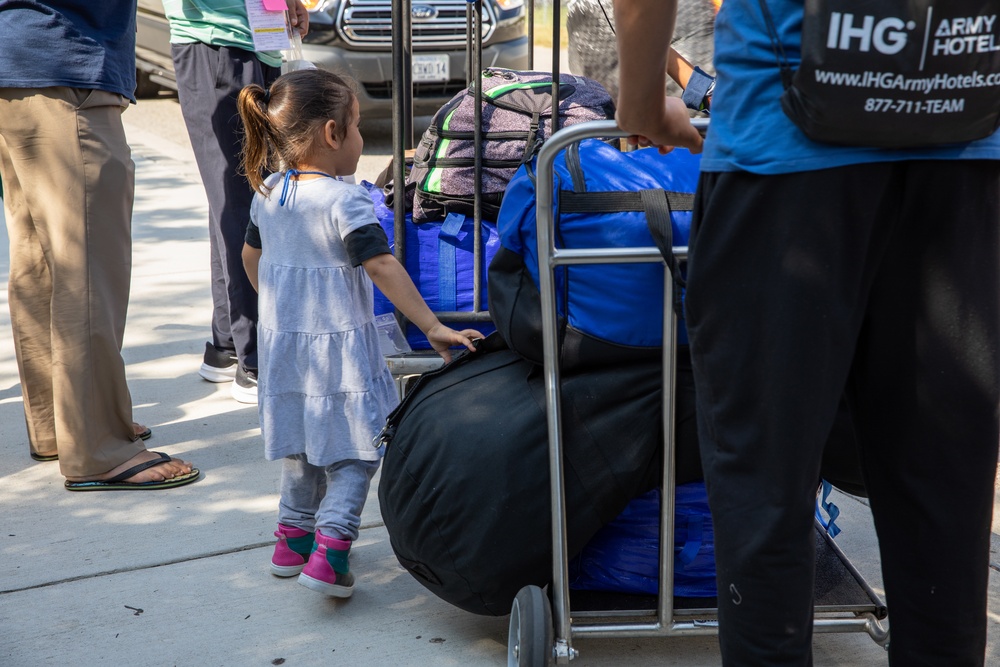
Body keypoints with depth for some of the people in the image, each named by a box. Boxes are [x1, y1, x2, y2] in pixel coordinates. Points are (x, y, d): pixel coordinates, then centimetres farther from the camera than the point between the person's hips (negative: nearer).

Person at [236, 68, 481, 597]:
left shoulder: (267, 194, 5)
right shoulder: (344, 202, -19)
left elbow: (251, 257, 18)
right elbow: (382, 267, -25)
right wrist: (432, 327, -25)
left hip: (282, 341, 7)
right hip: (337, 349, -7)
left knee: (300, 445, 22)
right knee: (352, 452, 2)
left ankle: (293, 538, 30)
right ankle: (329, 548, -9)